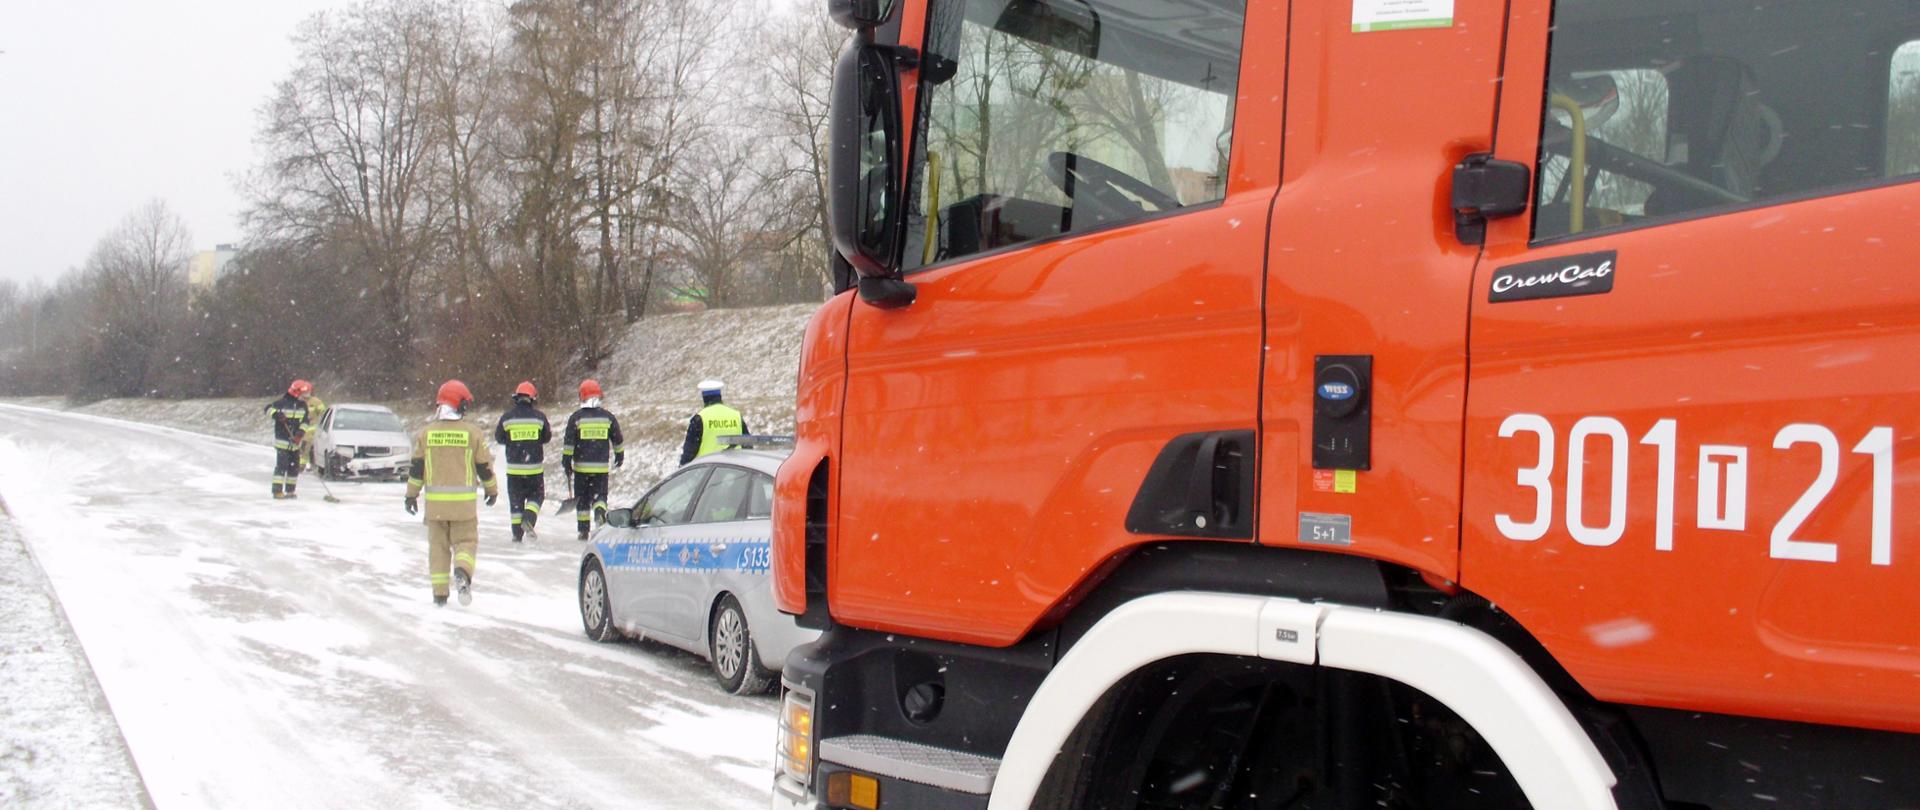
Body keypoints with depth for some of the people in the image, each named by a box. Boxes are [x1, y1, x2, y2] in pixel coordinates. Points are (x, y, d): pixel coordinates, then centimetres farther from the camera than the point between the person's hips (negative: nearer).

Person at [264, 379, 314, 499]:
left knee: (294, 467, 9)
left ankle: (290, 491, 19)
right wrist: (276, 414, -26)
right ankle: (277, 491, -9)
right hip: (282, 441, -6)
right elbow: (268, 409, -5)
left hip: (295, 442, 6)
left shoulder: (303, 405, 7)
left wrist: (301, 432, -9)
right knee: (281, 466, -11)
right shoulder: (283, 402, -10)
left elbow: (305, 421, 7)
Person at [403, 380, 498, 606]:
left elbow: (417, 467, 5)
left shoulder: (426, 432, 3)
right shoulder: (472, 432, -3)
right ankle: (462, 571, -24)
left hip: (435, 501, 2)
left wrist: (412, 494, 15)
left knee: (438, 545, 10)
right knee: (465, 541, 6)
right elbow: (484, 466, 2)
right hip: (463, 502, -2)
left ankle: (439, 592, 9)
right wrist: (491, 490, 17)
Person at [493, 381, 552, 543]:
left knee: (515, 500, 9)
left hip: (514, 468, 1)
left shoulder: (506, 417, -3)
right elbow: (547, 437, 6)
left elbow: (499, 438, 6)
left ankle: (517, 533, 7)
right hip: (535, 467, 0)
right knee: (536, 495, 15)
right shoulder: (539, 416, -4)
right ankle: (529, 519, -9)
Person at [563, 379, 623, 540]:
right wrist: (619, 457, 25)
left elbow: (568, 442, -5)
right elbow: (617, 440, 11)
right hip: (602, 466, 1)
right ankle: (600, 513, -24)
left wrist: (566, 462, 1)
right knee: (600, 495, 7)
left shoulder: (576, 417, -3)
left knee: (582, 498, 10)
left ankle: (583, 530, 10)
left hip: (581, 466, -1)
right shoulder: (608, 416, 3)